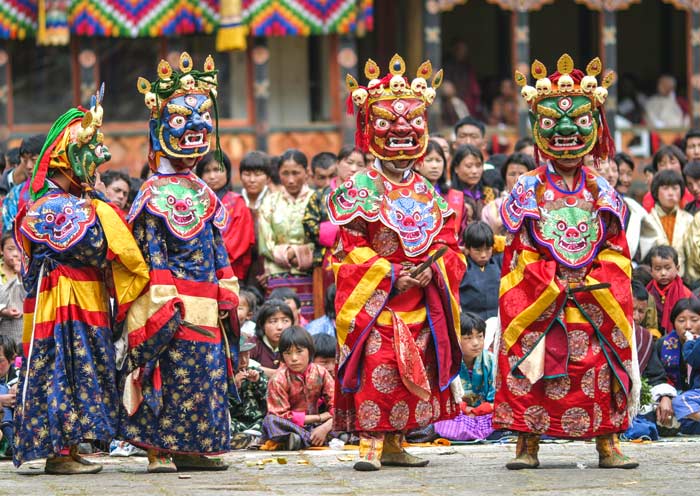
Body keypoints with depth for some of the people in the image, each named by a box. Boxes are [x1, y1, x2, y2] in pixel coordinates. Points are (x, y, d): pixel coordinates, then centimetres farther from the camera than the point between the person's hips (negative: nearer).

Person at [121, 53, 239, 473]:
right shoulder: (155, 194, -6)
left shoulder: (203, 193, 18)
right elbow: (152, 253, -11)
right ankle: (158, 451, -4)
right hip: (173, 304, -8)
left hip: (206, 307, 8)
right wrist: (162, 302, -17)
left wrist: (228, 294, 14)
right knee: (170, 375, -8)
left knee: (207, 373, 7)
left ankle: (189, 450, 12)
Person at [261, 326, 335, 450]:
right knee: (271, 422, -35)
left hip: (314, 426, 3)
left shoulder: (321, 373, -4)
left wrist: (326, 427, -29)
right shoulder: (279, 380, -12)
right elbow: (281, 415, -16)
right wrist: (319, 417, -16)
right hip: (289, 426, -3)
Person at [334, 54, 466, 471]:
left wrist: (433, 270, -9)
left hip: (420, 305, 5)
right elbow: (351, 247, -8)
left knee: (413, 372, 8)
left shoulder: (428, 193, 12)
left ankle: (394, 443, 16)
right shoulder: (361, 189, -4)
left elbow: (447, 241, 11)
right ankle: (370, 443, -9)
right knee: (376, 370, -11)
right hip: (374, 302, -5)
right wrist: (389, 275, -15)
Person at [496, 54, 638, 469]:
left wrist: (594, 283, -9)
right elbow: (520, 253, -2)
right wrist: (555, 287, -11)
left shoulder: (602, 192, 10)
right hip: (538, 303, -2)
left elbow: (616, 251, 7)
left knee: (600, 372, 1)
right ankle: (527, 445, 1)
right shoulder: (528, 190, 3)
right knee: (531, 374, -4)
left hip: (595, 303, 2)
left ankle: (608, 444, 6)